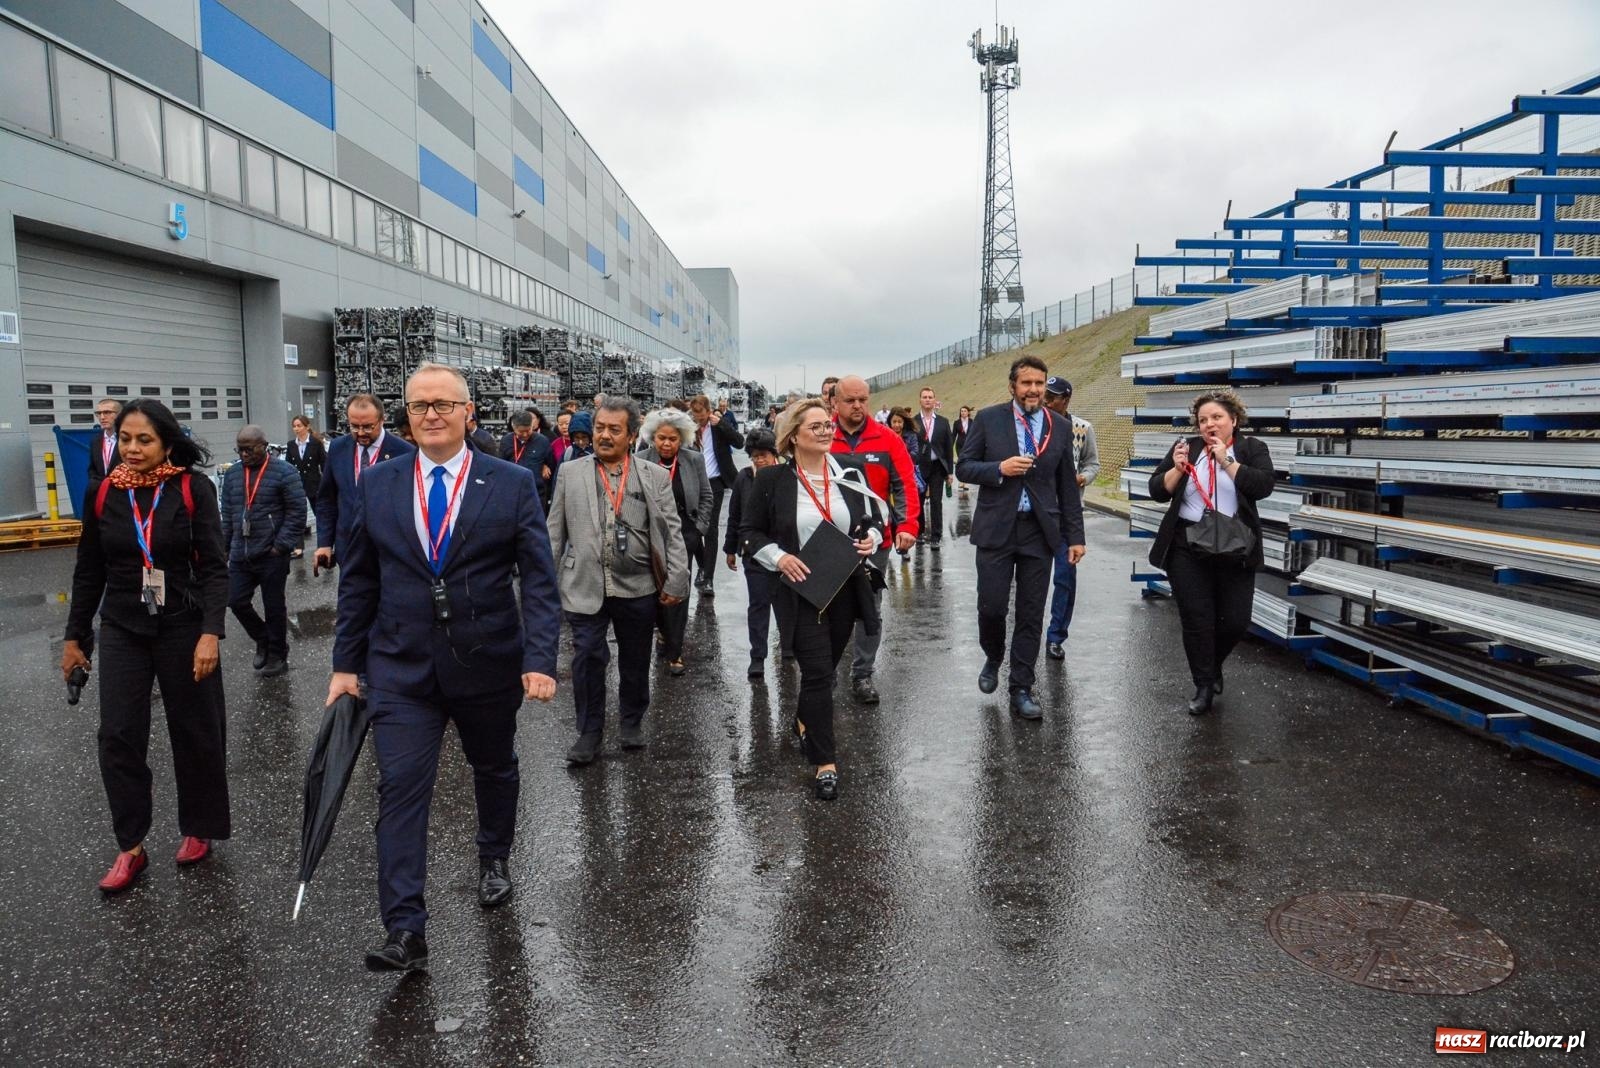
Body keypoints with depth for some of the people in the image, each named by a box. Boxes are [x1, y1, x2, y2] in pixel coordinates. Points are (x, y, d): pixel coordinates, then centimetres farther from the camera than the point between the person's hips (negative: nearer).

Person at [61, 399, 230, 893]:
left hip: (183, 628, -2)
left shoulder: (193, 489, -10)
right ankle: (130, 847, 13)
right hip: (121, 631, 3)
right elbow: (89, 573, 8)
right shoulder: (102, 493, -1)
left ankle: (198, 829, 27)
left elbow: (214, 567, -11)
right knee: (119, 737, 0)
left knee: (194, 733, 8)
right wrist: (74, 637, 10)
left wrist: (210, 632, -20)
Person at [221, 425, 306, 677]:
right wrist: (225, 548, 10)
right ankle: (263, 640, 31)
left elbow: (297, 512, -10)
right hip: (240, 555, 5)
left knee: (274, 607, 5)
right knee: (236, 601, 7)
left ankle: (277, 656, 21)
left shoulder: (284, 472, -9)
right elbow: (227, 514, 14)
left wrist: (281, 545, -14)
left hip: (271, 555, -5)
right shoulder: (232, 474, 9)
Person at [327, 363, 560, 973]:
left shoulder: (513, 485, -6)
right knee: (400, 790, -5)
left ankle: (493, 859, 47)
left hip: (488, 665, 0)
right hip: (401, 670, 1)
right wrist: (346, 663, 5)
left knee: (494, 769, 19)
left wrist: (540, 660, -18)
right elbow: (358, 581, 6)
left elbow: (538, 580, -9)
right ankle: (405, 932, 1)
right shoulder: (377, 485, 1)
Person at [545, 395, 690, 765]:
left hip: (638, 587, 1)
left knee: (635, 661, 13)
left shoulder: (655, 476, 1)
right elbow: (555, 532, 6)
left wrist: (676, 581, -4)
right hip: (585, 586, 0)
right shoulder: (570, 472, 3)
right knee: (587, 658, -2)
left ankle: (632, 722, 33)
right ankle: (589, 731, 14)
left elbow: (671, 533, 1)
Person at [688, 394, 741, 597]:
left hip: (714, 482, -3)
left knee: (711, 530, -5)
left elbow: (740, 441, -13)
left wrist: (720, 423, -18)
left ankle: (708, 579, -4)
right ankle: (702, 565, 31)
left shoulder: (720, 423, -2)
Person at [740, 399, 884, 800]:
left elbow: (873, 518, 12)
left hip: (846, 587, 4)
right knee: (817, 672, -7)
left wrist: (872, 538, -9)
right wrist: (777, 557, -16)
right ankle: (825, 762, 2)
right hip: (801, 590, -4)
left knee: (826, 667, 18)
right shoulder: (772, 479, -8)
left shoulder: (850, 470, 1)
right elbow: (749, 530, 0)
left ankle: (805, 722, 46)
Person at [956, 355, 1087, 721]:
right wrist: (999, 468, -17)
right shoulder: (988, 419, 0)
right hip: (996, 528, -1)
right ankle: (993, 659, 30)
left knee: (1031, 614, 4)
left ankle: (1021, 689, 15)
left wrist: (1075, 536, 6)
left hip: (1039, 530, 2)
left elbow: (1067, 486, 9)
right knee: (991, 605, -2)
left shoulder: (1061, 427, 6)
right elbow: (963, 467, 1)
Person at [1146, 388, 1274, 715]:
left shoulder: (1252, 449, 3)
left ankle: (1214, 665, 31)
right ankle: (1204, 686, 15)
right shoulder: (1184, 448, 7)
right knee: (1196, 620, 1)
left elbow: (1263, 486, -13)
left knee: (1236, 620, 1)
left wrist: (1227, 460, -15)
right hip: (1187, 548, 1)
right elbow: (1157, 491, 4)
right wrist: (1177, 469, -13)